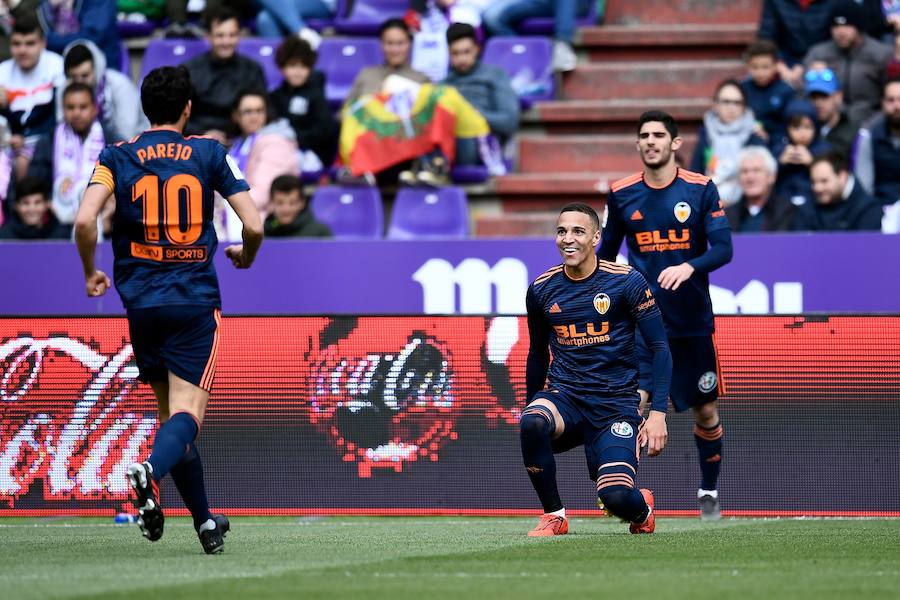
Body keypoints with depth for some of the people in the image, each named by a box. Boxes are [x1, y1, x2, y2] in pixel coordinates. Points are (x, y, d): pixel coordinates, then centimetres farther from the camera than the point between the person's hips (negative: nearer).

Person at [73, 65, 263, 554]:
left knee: (170, 410, 14)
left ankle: (205, 521, 17)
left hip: (142, 304, 2)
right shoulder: (208, 154, 3)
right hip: (195, 302, -2)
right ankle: (150, 470, -41)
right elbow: (254, 225, -1)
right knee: (187, 411, -9)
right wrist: (244, 256, 21)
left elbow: (85, 220, -11)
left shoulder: (117, 157, 3)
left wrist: (91, 274, 6)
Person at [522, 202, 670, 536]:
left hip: (616, 402, -3)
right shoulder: (541, 289, 4)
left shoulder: (628, 282, -5)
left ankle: (642, 507, 19)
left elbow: (660, 348, -4)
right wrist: (532, 406, 23)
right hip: (563, 395, 3)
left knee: (615, 497, -22)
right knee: (531, 422, -35)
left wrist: (658, 413, -13)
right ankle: (554, 517, -14)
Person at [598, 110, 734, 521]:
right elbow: (607, 252, 15)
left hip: (692, 320, 0)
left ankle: (709, 491, 33)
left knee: (705, 410, 12)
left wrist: (689, 267, -29)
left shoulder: (701, 190, -4)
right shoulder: (621, 194, 2)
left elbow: (723, 248, -10)